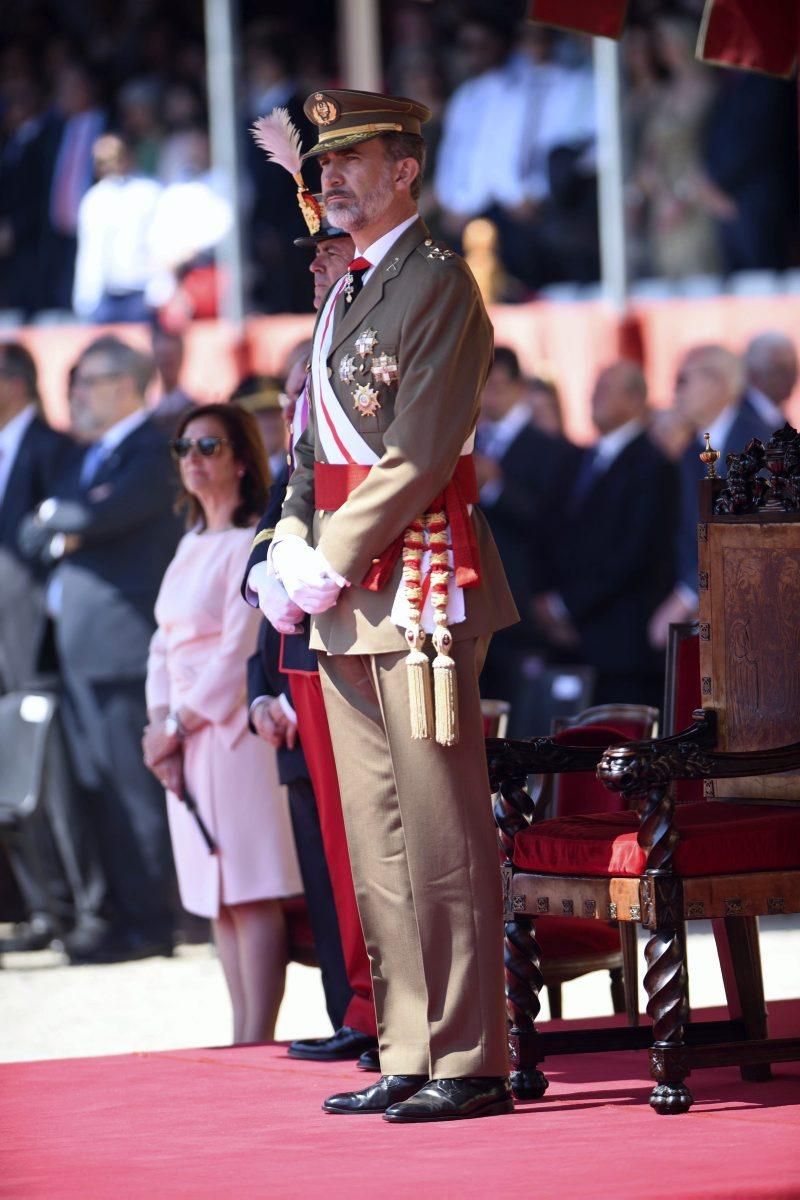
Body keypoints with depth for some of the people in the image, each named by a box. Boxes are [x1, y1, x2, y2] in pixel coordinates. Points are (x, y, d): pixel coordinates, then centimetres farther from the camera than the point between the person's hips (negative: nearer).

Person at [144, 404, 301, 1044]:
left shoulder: (256, 541, -8)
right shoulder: (192, 544, 18)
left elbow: (241, 652, -13)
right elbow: (165, 643, 15)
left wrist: (178, 724, -11)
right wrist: (159, 724, 1)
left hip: (234, 723, -8)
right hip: (186, 735, 8)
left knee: (252, 892, -9)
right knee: (219, 897, 6)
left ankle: (256, 1040, -11)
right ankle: (244, 1036, 8)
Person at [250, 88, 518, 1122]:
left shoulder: (437, 283, -7)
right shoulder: (342, 294, 19)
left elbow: (420, 454, -15)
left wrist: (330, 563, -14)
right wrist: (289, 553, 4)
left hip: (419, 580, -9)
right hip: (350, 603, 9)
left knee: (439, 825, -8)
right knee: (375, 836, 9)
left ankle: (469, 1061, -5)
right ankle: (408, 1057, 13)